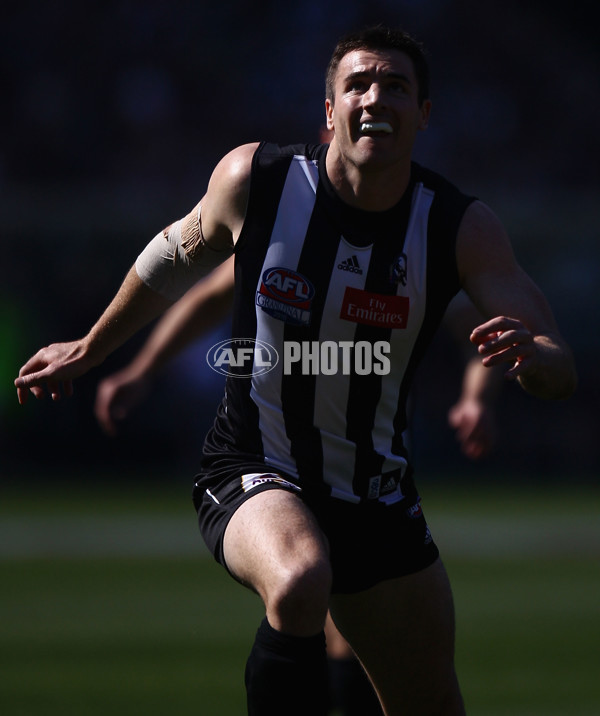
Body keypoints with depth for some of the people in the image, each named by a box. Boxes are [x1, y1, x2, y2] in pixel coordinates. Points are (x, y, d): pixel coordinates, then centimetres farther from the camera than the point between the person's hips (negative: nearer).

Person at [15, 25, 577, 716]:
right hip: (253, 475, -3)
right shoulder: (254, 179, -13)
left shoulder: (461, 226, -11)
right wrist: (89, 349, 22)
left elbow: (560, 370, -17)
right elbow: (178, 256, 9)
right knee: (300, 583, -38)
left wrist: (531, 355, -42)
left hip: (378, 496, 3)